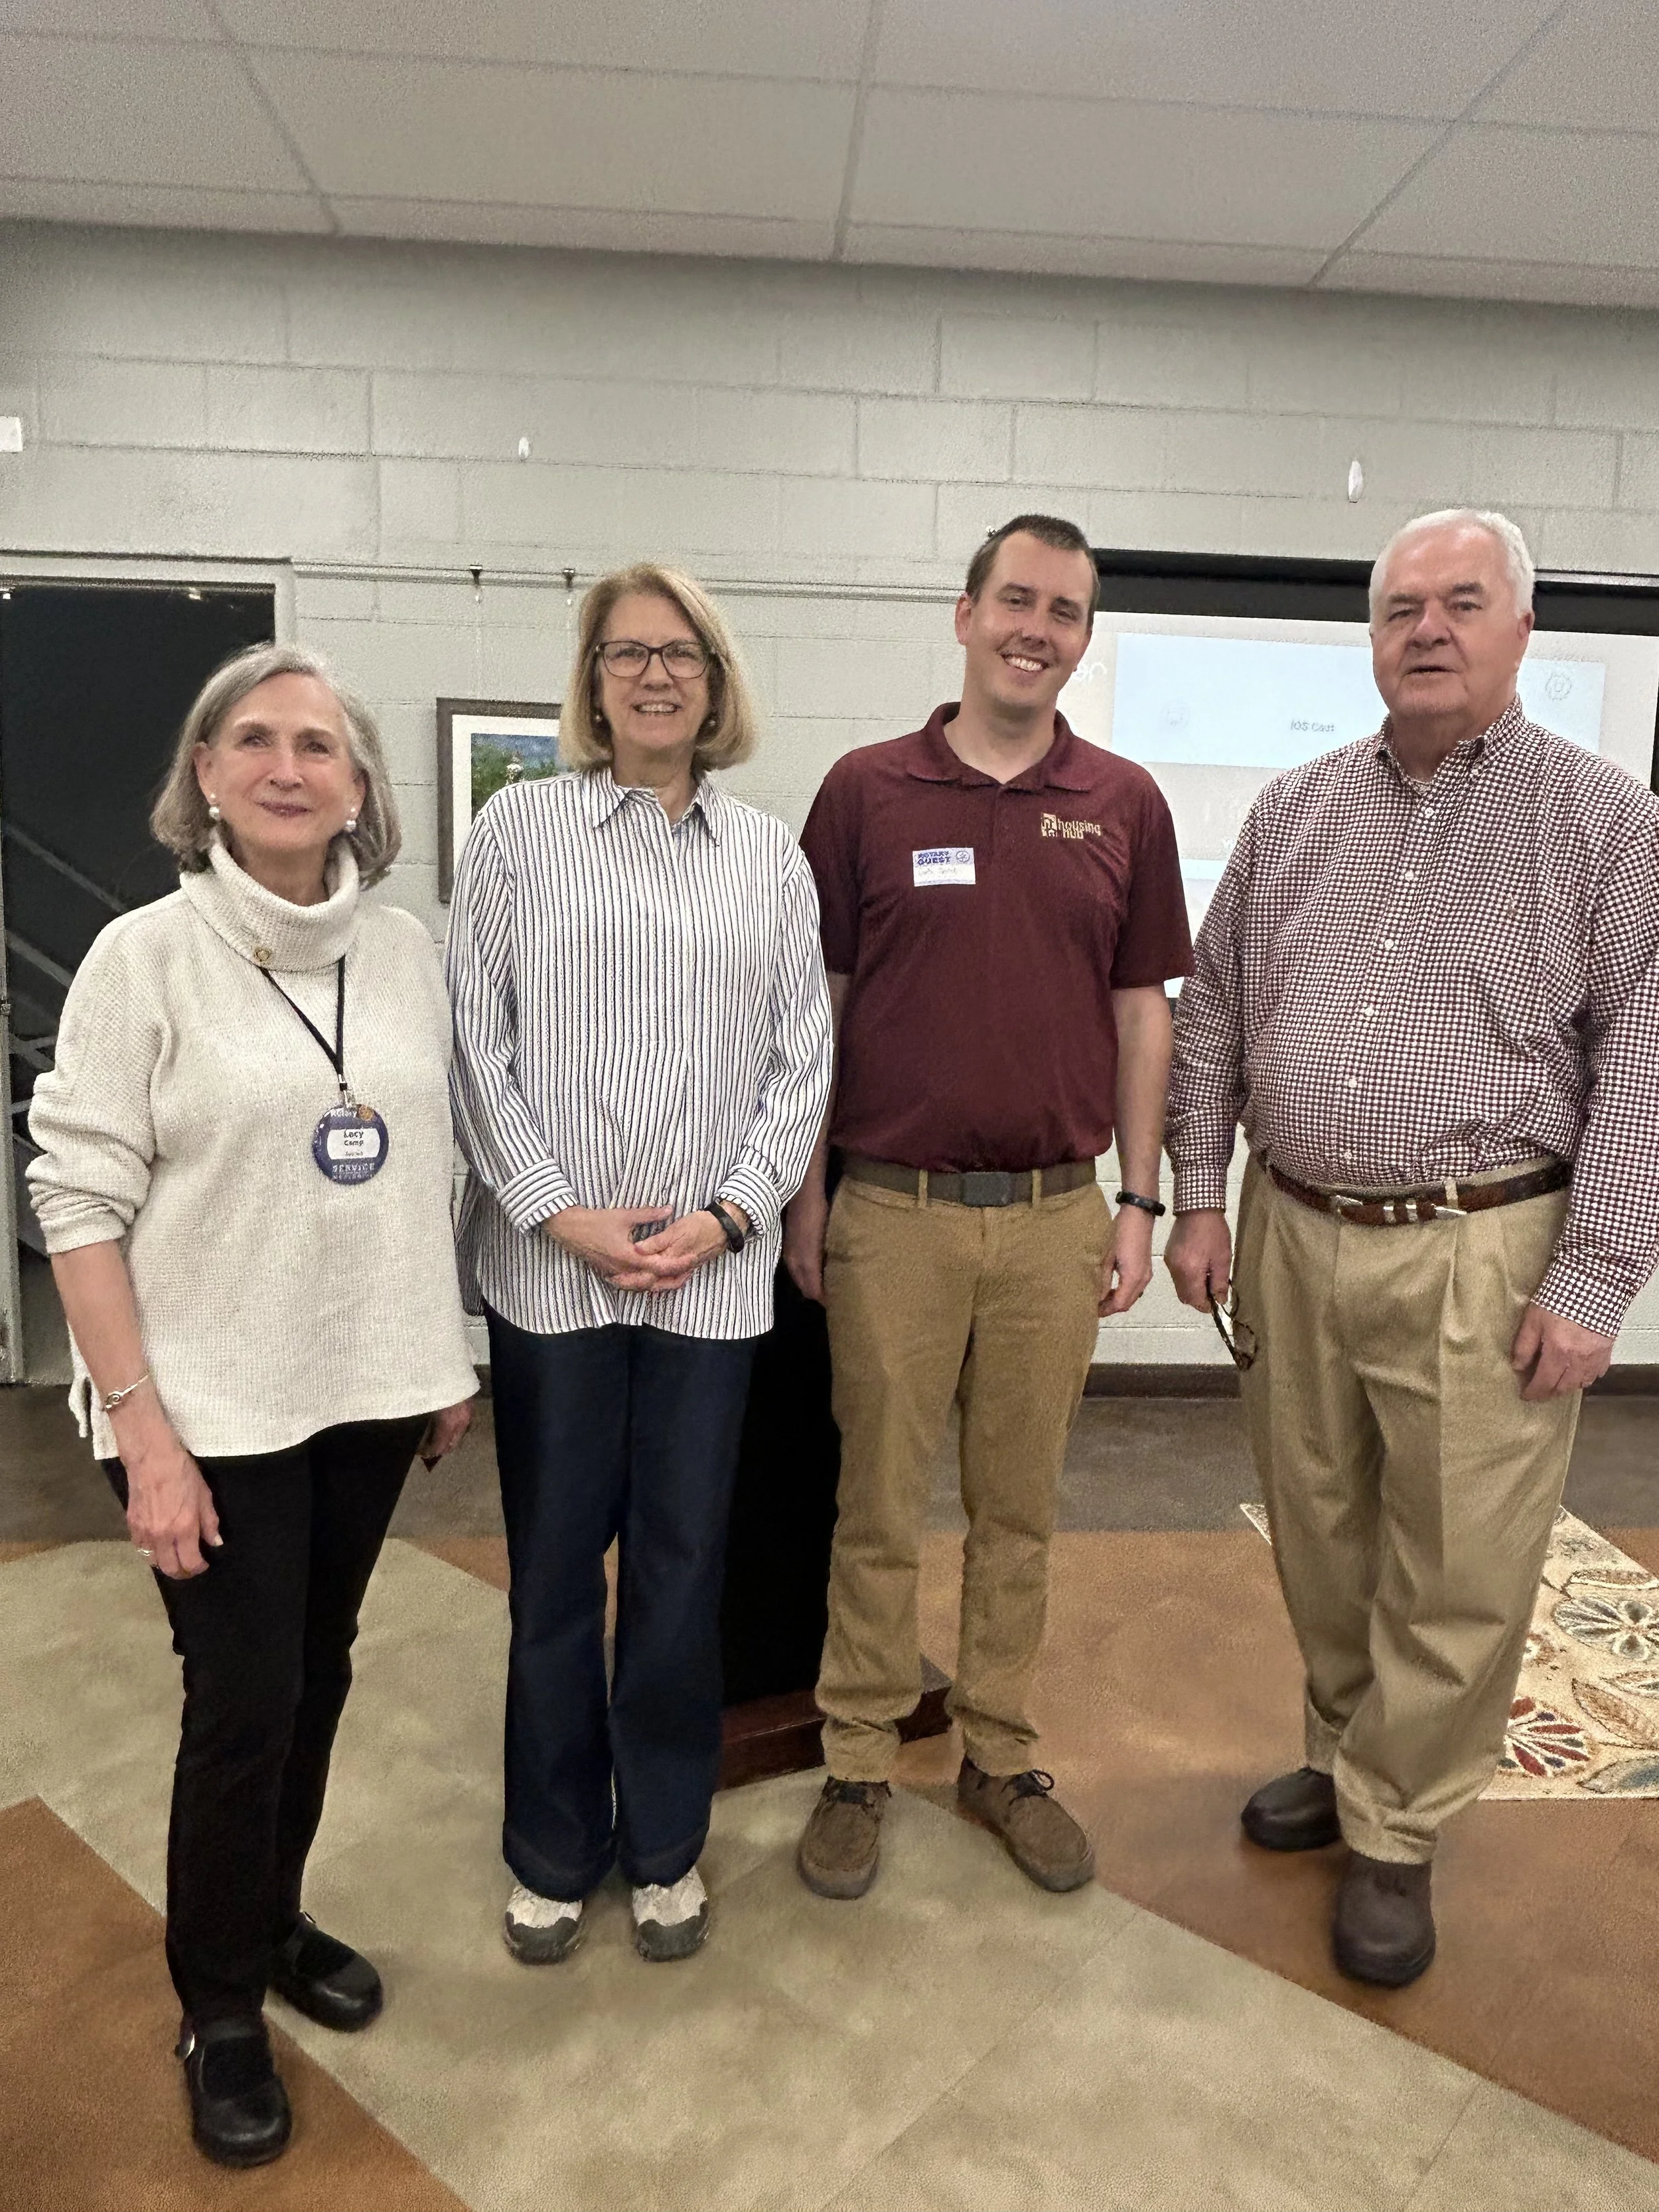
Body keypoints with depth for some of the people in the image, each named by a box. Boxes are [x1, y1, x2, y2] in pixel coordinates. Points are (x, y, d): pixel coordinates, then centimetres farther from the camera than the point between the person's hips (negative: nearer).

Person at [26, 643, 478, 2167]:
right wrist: (142, 1430, -15)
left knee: (318, 1676, 17)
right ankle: (219, 2008, 29)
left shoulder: (407, 956, 2)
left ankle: (276, 1918, 42)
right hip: (214, 1409, -4)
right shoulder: (144, 958, -10)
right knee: (243, 1698, 4)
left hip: (367, 1389, 4)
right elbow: (80, 1203, -12)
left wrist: (449, 1355, 10)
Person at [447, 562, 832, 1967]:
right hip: (550, 1264, -1)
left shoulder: (771, 856, 8)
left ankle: (666, 1845, 32)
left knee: (684, 1567, 11)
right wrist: (561, 1213, -9)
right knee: (555, 1564, 10)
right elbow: (478, 1040, -2)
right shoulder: (520, 829, 3)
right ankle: (554, 1850, 32)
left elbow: (803, 1058, 5)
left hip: (714, 1271, 1)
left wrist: (727, 1215, -6)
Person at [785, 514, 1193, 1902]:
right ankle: (860, 1765, 27)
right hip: (894, 1210, -1)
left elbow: (1141, 1008, 8)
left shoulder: (1125, 806, 5)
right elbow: (817, 1002, 2)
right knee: (879, 1507, 9)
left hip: (1058, 1213, 2)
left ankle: (1003, 1757, 32)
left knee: (1021, 1507, 14)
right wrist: (806, 1189, -1)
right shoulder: (867, 790, 0)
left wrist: (1138, 1200, 4)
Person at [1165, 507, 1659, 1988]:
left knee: (1458, 1576, 5)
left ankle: (1393, 1832, 26)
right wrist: (1200, 1197, 6)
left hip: (1481, 1255, -3)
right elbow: (1213, 1014, 11)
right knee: (1319, 1537, 16)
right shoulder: (1293, 814, 8)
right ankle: (1347, 1753, 40)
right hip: (1293, 1235, 4)